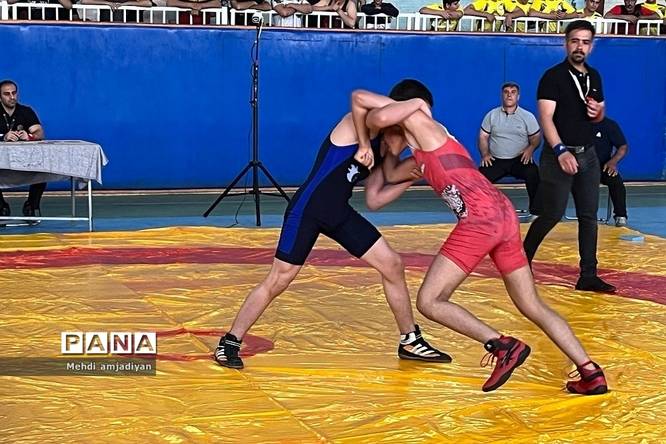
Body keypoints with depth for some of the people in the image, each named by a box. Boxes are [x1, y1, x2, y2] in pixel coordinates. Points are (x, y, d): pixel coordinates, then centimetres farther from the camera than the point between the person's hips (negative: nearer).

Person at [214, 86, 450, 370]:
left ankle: (410, 342, 17)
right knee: (277, 282, -5)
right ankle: (229, 343, 9)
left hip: (340, 214, 8)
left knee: (392, 264, 5)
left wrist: (409, 179, 2)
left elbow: (373, 200, 10)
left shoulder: (382, 147, 10)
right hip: (307, 210, -8)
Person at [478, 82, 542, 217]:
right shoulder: (492, 115, 7)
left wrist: (531, 148, -16)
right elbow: (483, 137, 9)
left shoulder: (527, 116, 4)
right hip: (496, 160, 1)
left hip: (520, 160, -1)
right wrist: (485, 154, -8)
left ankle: (536, 212, -19)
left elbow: (536, 137, 7)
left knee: (534, 175, -32)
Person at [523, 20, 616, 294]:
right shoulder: (553, 76, -10)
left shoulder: (594, 76, 11)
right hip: (559, 155, -6)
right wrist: (560, 151, -34)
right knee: (552, 214, -5)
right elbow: (546, 117, -21)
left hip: (588, 154, 6)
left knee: (589, 216, 4)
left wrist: (597, 112, -2)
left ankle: (588, 276, 8)